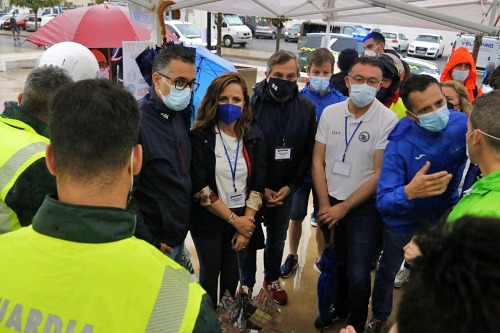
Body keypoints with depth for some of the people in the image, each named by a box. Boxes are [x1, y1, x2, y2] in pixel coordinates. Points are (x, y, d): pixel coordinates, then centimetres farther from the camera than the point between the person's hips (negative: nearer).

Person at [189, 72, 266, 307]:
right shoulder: (200, 136, -13)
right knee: (210, 273, 11)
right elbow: (199, 187, -17)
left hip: (244, 219, 3)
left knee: (232, 274, 14)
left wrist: (247, 223, -9)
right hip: (208, 219, -3)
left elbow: (257, 184, -3)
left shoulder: (254, 136, -2)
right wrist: (233, 219, -14)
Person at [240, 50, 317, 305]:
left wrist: (290, 186, -8)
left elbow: (308, 152, -1)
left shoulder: (306, 108, -5)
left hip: (285, 190, 3)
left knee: (277, 238, 20)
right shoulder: (251, 105, -16)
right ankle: (246, 283, 38)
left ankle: (272, 279, 44)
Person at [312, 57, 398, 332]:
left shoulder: (388, 120, -14)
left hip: (363, 207, -3)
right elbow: (318, 160, 1)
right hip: (330, 203, 4)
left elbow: (380, 173, -13)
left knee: (357, 275, -1)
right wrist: (324, 204, -4)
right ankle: (338, 309, 45)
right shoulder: (330, 112, -3)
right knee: (335, 264, 18)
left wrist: (343, 208, -11)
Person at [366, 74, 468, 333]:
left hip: (441, 216, 3)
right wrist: (409, 192, -58)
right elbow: (383, 201, -39)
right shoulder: (399, 145, -34)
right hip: (403, 222, -3)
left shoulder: (462, 124, -23)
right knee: (387, 272, 19)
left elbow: (463, 167, -3)